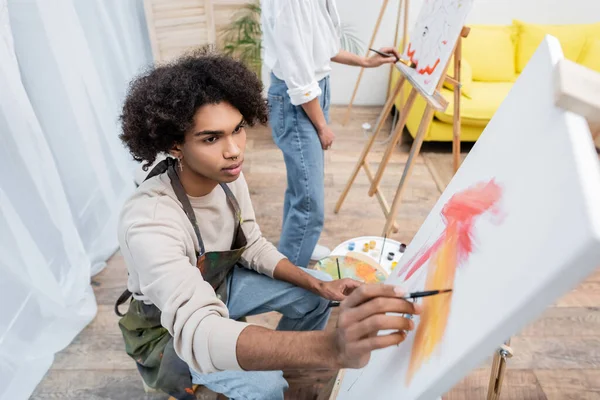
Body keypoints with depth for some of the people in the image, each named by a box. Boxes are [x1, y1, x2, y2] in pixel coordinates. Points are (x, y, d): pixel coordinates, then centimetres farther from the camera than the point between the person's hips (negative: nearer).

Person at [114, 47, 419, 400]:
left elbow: (254, 247, -3)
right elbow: (197, 332, -51)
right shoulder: (149, 223, -39)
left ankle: (279, 363, 23)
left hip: (217, 287, 6)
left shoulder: (228, 176, -17)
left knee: (316, 291, -3)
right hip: (169, 331, -5)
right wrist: (332, 347, -67)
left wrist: (318, 285, -18)